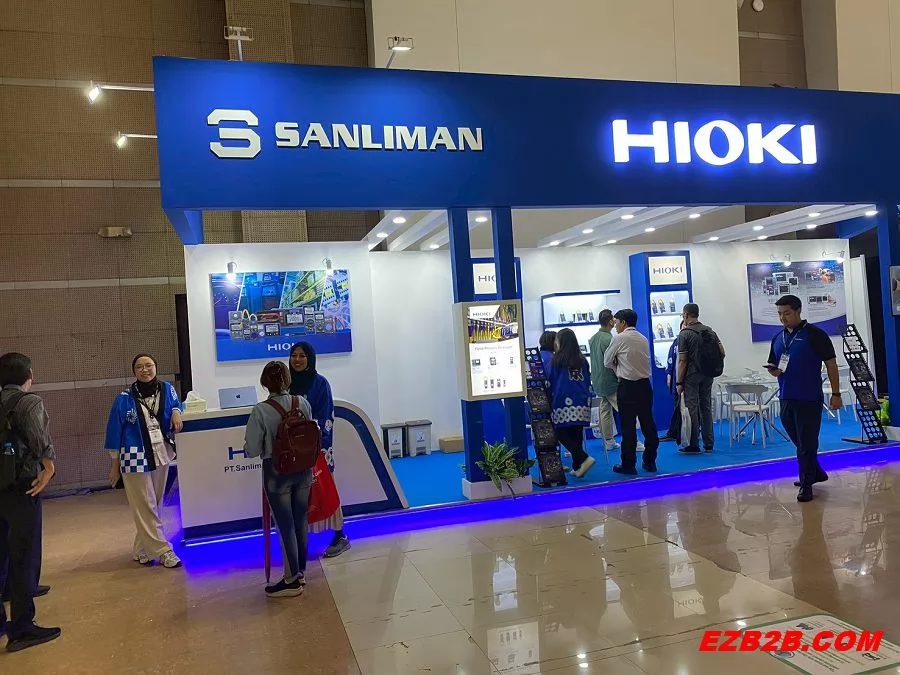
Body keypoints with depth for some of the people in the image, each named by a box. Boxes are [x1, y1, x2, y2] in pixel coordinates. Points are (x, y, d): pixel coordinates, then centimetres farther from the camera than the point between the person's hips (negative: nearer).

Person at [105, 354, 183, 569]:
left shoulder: (167, 389, 0)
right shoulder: (124, 399, -9)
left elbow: (176, 405, 18)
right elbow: (115, 432, -2)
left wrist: (176, 412, -8)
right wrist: (115, 464, 0)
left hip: (161, 455, 4)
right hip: (135, 458, -4)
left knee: (153, 505, 12)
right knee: (145, 508, -2)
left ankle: (141, 550, 26)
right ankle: (163, 551, 5)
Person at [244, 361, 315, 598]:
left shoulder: (260, 411, -18)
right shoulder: (302, 403, -6)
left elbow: (252, 450, -14)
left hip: (277, 474, -4)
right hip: (303, 470, 4)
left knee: (286, 526, 6)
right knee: (300, 521, 16)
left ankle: (292, 580, 17)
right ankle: (301, 572, 31)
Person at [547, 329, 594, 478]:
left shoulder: (556, 359, -1)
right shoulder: (582, 359, 11)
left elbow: (550, 380, 4)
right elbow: (588, 380, 16)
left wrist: (550, 400, 16)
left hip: (564, 402, -5)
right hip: (582, 402, 5)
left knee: (562, 433, -1)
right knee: (577, 434, 8)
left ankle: (584, 459, -15)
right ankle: (577, 467, 10)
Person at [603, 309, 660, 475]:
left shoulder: (619, 338, -7)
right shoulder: (643, 339, 11)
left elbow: (607, 362, 0)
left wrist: (617, 369, 19)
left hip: (627, 386, -6)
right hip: (645, 384, 6)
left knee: (628, 426, -1)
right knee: (648, 422, 11)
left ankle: (628, 465, 5)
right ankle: (650, 462, 19)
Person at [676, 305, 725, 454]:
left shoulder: (684, 334, -9)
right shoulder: (710, 331, 9)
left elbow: (682, 361, -12)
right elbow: (722, 353, 7)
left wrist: (679, 382, -9)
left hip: (691, 376, -6)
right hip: (708, 376, 6)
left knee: (692, 410, -2)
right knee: (706, 408, 11)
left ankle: (694, 446, 1)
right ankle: (709, 445, 15)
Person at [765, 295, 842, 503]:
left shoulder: (815, 334, -6)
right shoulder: (778, 339, 12)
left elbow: (831, 364, -6)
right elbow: (774, 366, 19)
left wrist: (836, 394, -8)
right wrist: (774, 371, -5)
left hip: (809, 399, -6)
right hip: (786, 398, 6)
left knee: (806, 443, 0)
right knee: (799, 441, 18)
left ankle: (806, 484, 12)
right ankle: (816, 472, 37)